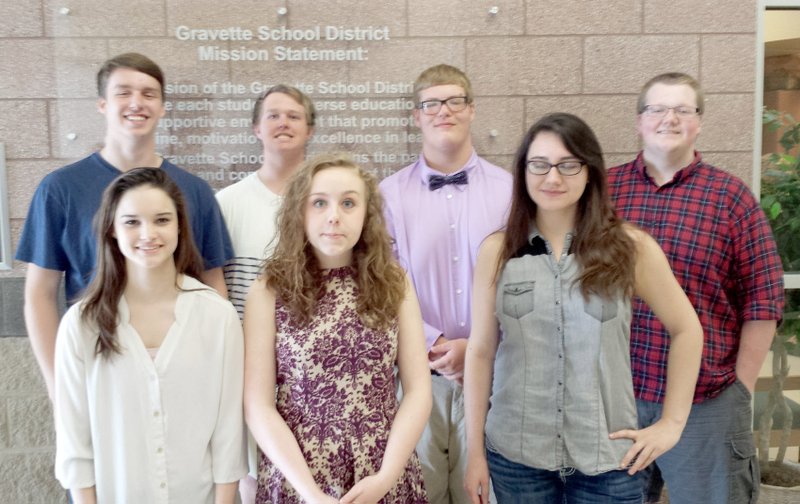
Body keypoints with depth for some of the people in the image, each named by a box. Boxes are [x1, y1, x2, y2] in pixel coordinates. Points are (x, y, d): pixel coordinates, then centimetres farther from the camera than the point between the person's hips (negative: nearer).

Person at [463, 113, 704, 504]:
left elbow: (686, 329, 6)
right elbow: (480, 352, 0)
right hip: (515, 454, 1)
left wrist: (672, 422, 2)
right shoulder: (497, 251, -2)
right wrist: (475, 451, 1)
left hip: (608, 457, 0)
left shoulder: (631, 247, -4)